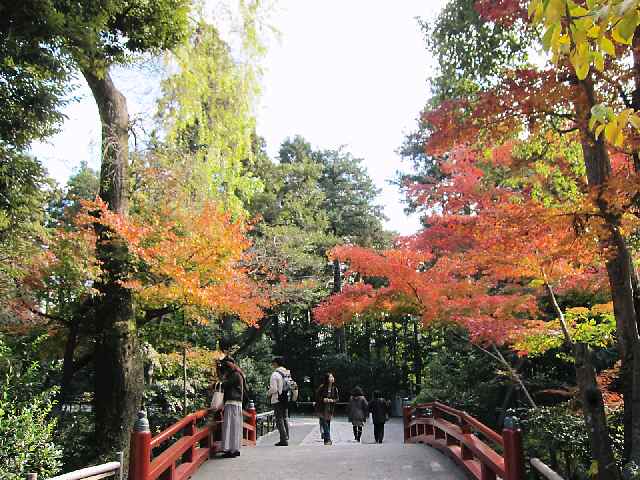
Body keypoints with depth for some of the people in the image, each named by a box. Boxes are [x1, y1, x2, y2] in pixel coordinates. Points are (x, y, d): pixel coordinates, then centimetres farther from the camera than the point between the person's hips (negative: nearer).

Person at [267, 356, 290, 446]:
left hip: (277, 400, -7)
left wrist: (268, 393, 1)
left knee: (279, 419, -3)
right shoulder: (288, 373, 10)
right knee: (285, 418, 15)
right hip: (286, 399, 7)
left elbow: (273, 389, -18)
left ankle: (284, 440, -6)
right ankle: (286, 438, 18)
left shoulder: (275, 374, -14)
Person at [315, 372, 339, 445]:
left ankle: (326, 439, 17)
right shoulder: (322, 387, -9)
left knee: (328, 423, 6)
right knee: (324, 423, -9)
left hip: (330, 409, 3)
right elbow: (317, 397, -2)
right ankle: (328, 439, -6)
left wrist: (332, 400, -11)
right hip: (322, 408, -3)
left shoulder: (334, 388, 1)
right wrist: (323, 399, -17)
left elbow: (337, 398, 8)